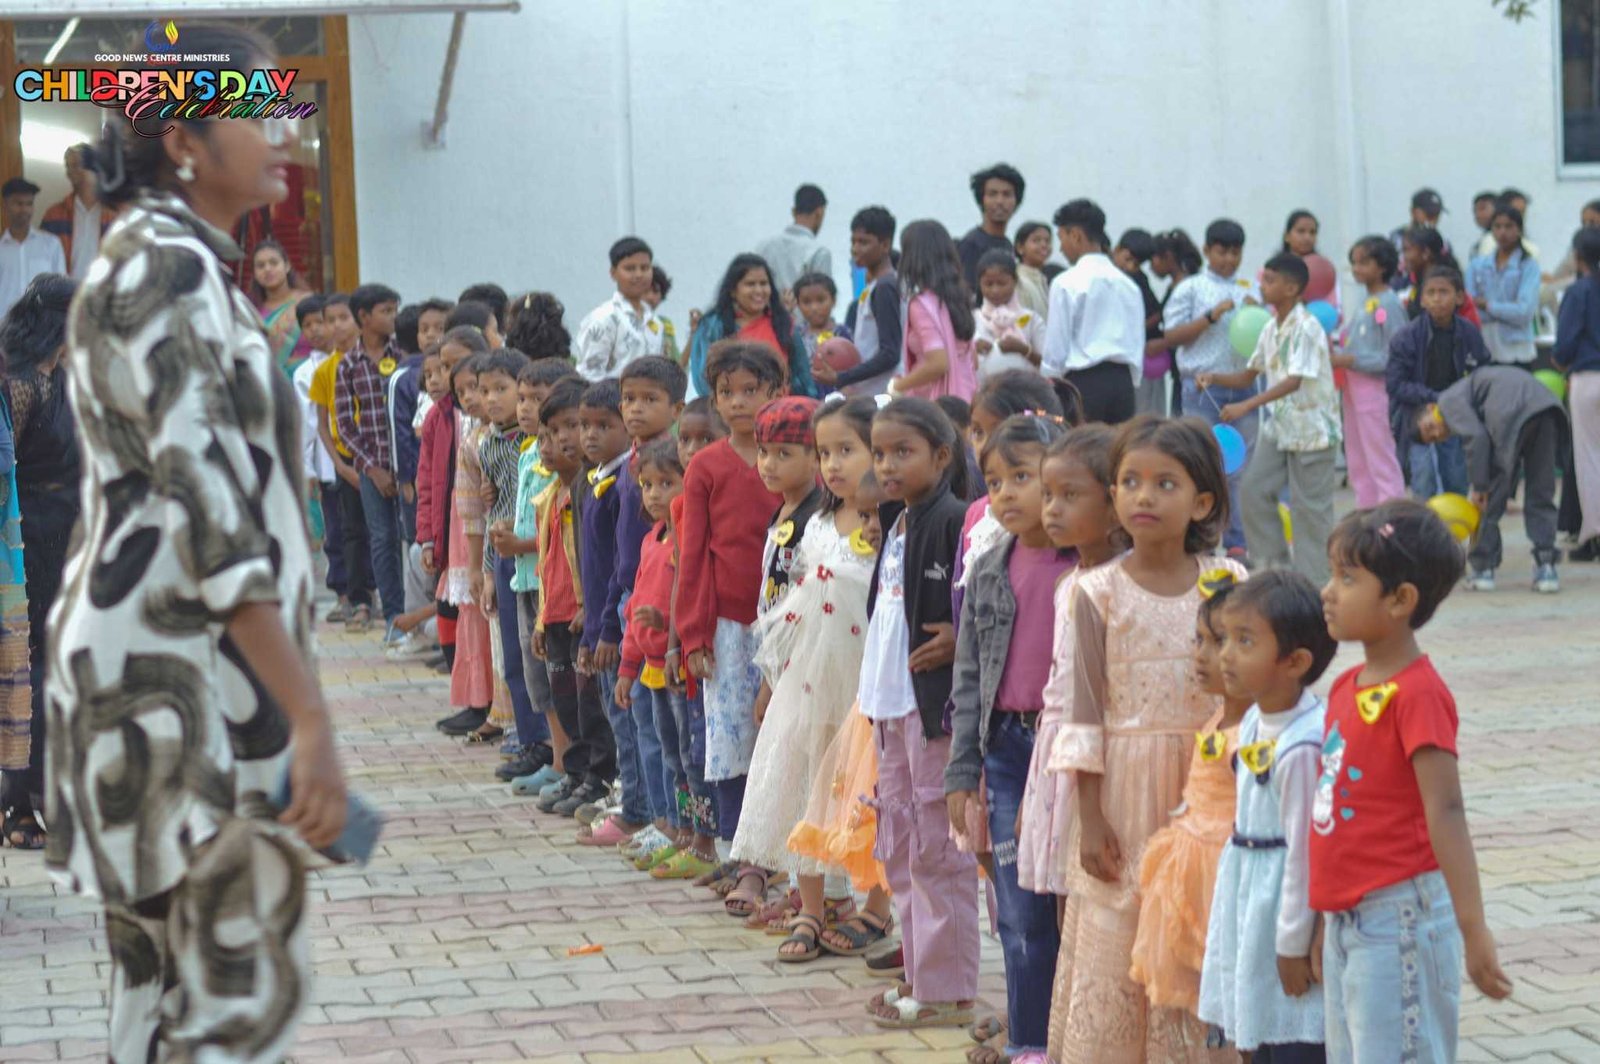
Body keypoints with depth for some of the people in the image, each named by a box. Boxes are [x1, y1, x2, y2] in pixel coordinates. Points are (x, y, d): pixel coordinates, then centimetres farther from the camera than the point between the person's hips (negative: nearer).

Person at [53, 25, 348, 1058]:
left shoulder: (183, 264, 18)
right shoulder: (167, 268, -14)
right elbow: (207, 503, -22)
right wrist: (309, 714, -26)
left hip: (177, 662, 10)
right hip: (180, 672, -10)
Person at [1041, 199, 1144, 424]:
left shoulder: (1066, 284, -6)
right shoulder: (1129, 285, 11)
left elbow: (1056, 349, -5)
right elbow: (1138, 345, 14)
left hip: (1084, 382, -5)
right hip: (1123, 382, 5)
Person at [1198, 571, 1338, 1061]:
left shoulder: (1302, 746, -24)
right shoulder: (1254, 723, 4)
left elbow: (1305, 849, -20)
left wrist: (1294, 943, -15)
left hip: (1288, 902, -9)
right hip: (1251, 897, 9)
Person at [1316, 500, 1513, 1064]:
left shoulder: (1417, 694, -16)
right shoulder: (1348, 687, 9)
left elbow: (1445, 812, -21)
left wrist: (1473, 929, -24)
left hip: (1398, 917, -9)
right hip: (1347, 921, 9)